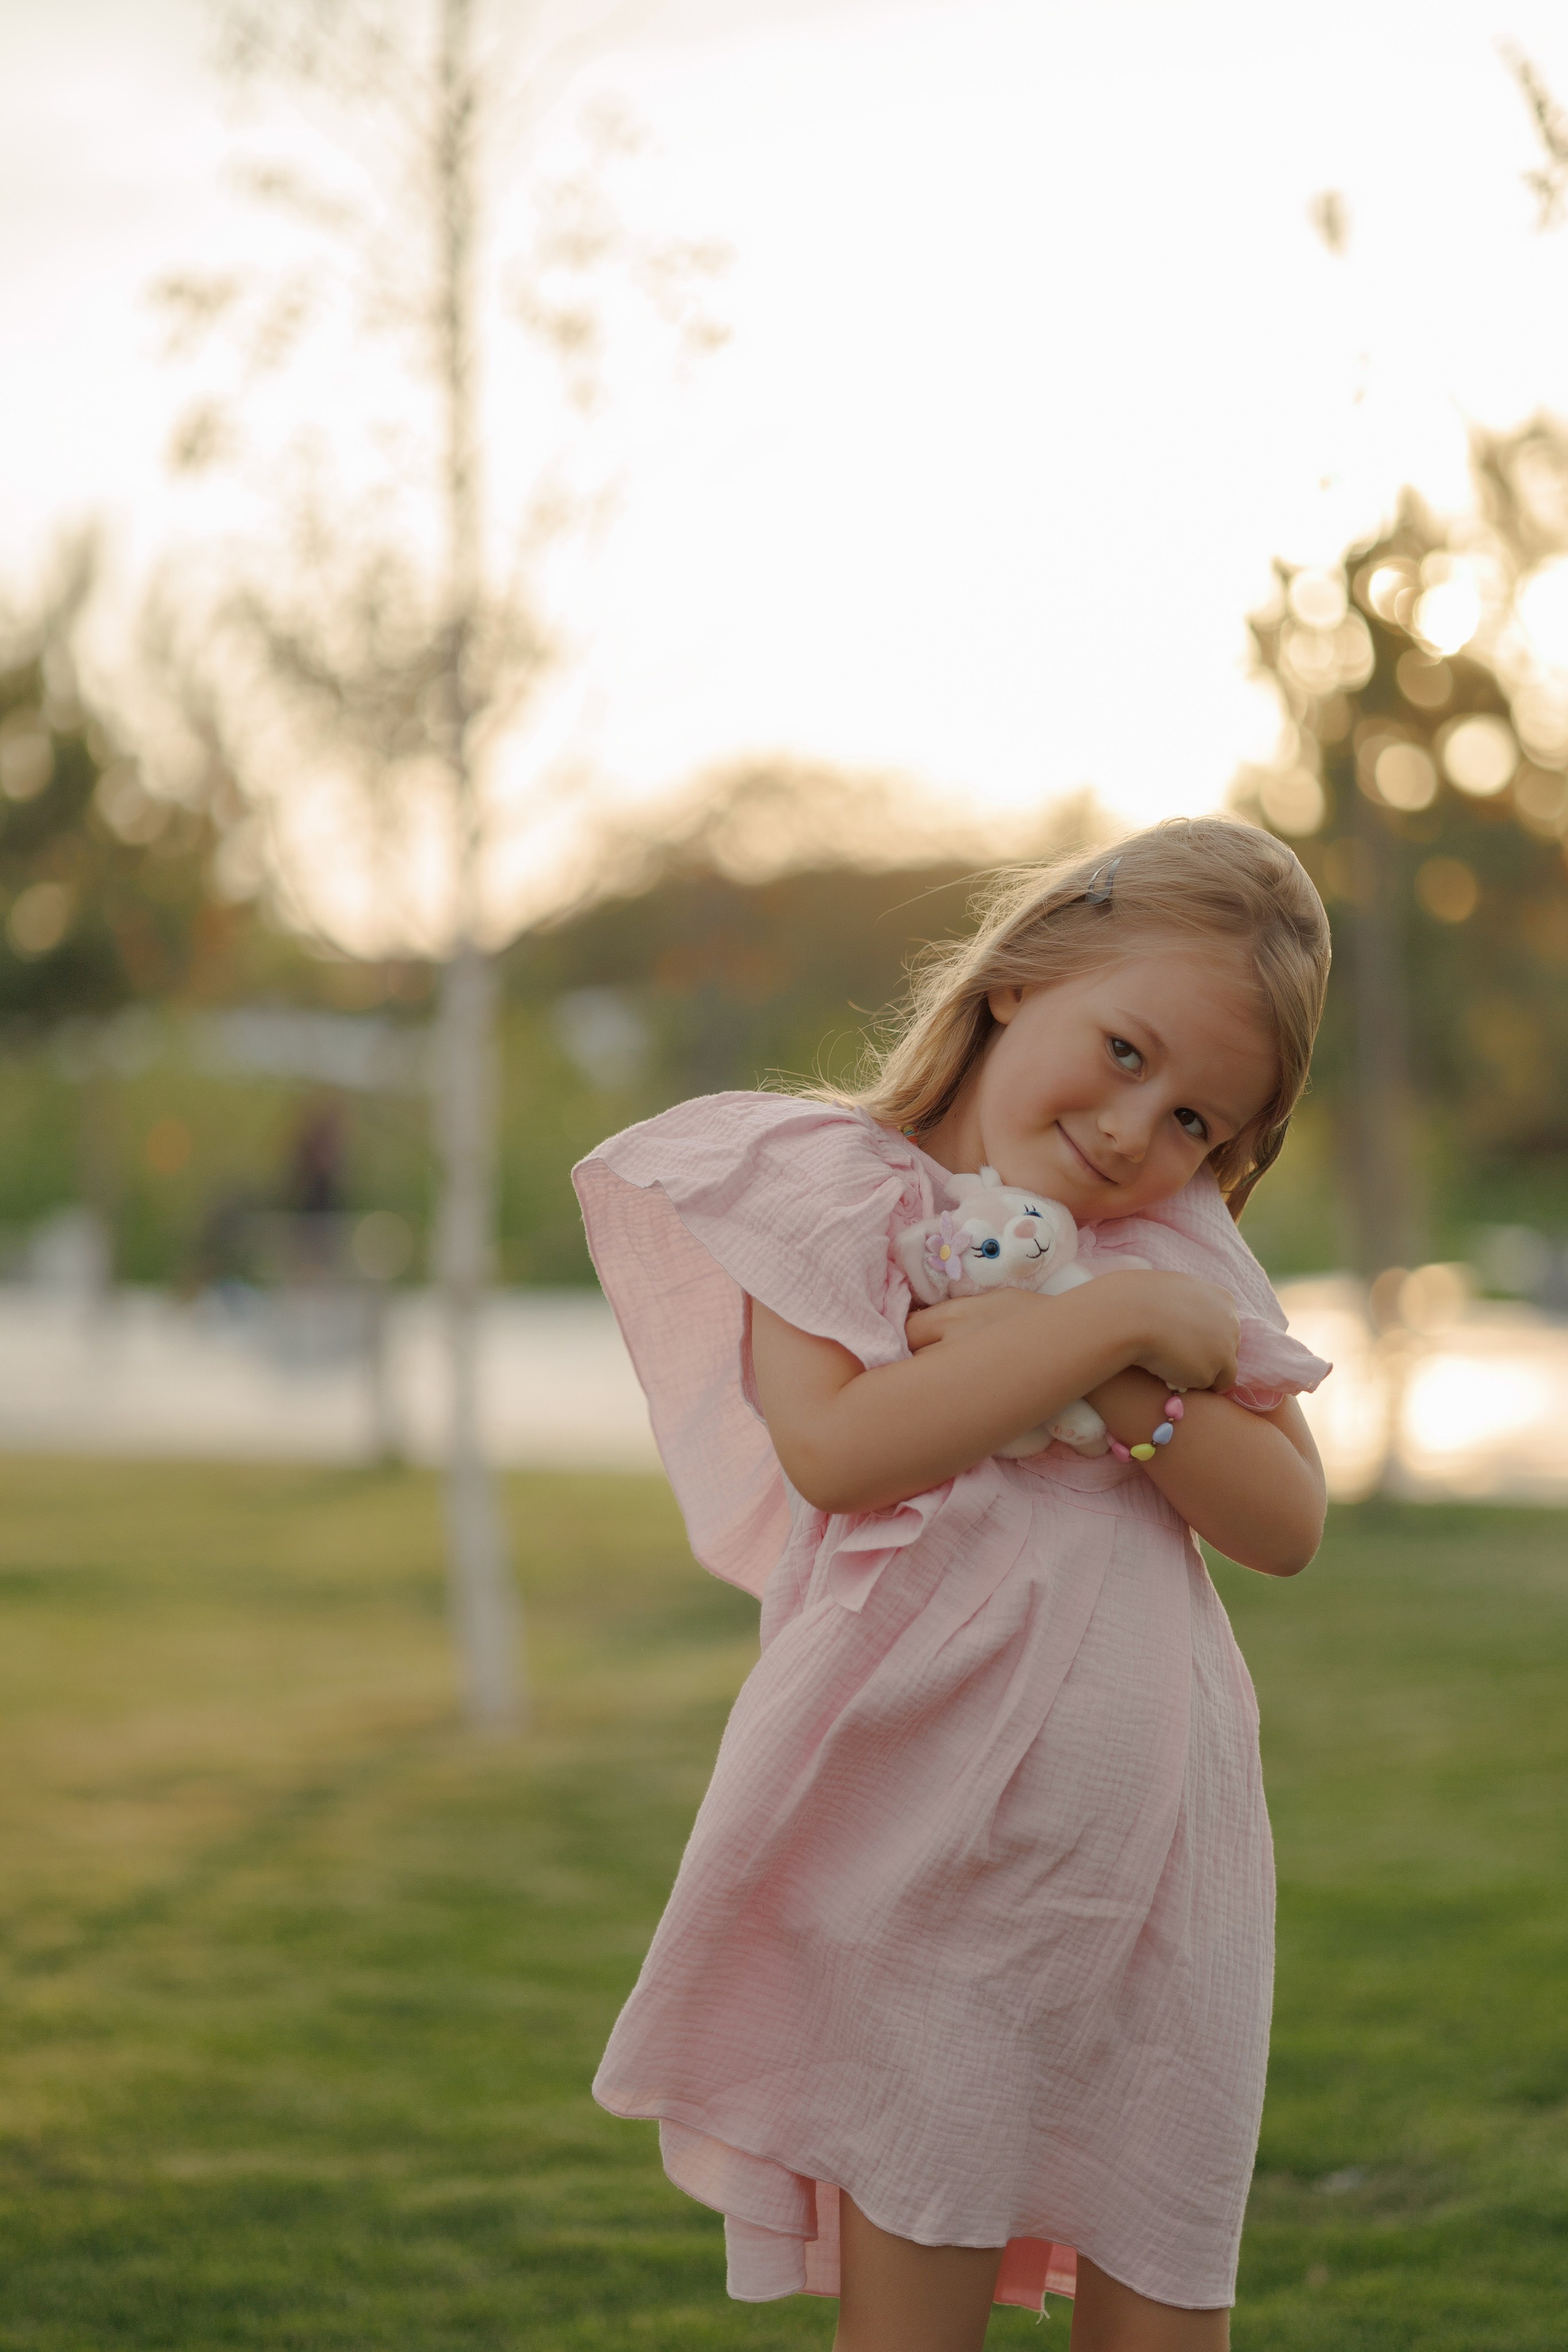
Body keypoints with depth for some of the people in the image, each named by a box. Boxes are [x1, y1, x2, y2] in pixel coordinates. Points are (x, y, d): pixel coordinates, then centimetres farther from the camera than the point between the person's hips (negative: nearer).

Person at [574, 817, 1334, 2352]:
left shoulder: (1178, 1254, 13)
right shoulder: (835, 1192, -1)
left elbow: (1286, 1523, 5)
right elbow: (838, 1449, -17)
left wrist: (1131, 1394, -12)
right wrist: (1107, 1320, -15)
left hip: (1156, 1849, 4)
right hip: (920, 1850, -4)